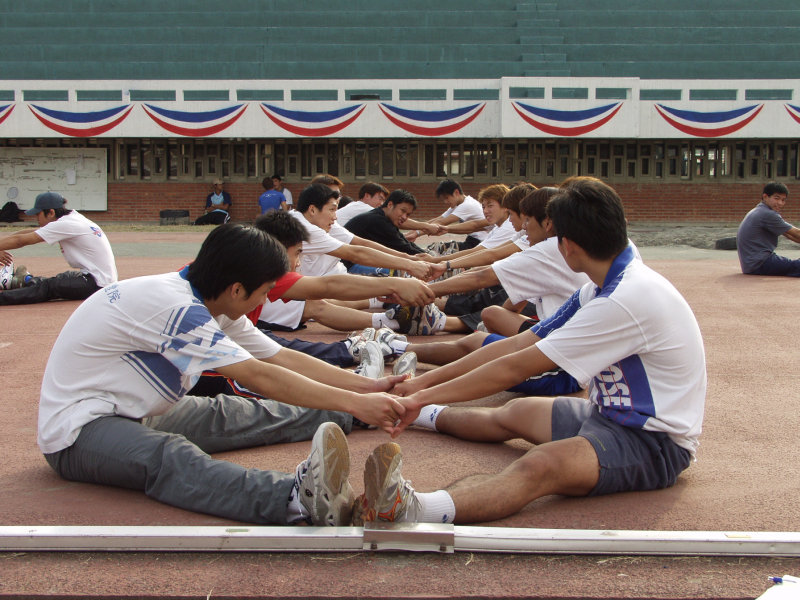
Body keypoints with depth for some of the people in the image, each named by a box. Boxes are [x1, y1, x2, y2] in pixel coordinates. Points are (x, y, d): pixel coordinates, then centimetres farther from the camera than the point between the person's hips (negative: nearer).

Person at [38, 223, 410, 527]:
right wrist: (355, 402, -29)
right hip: (77, 428, -11)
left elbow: (283, 358, 6)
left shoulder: (212, 307, 5)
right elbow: (258, 377, -28)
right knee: (166, 456, -38)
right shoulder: (173, 306, -24)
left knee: (233, 416, 1)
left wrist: (370, 388, 3)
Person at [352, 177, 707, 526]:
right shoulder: (604, 288, 8)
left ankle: (411, 509, -59)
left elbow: (515, 369, -21)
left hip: (654, 443, -10)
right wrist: (422, 386, 5)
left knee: (540, 465, -35)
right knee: (514, 413, 17)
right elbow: (518, 345, 8)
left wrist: (424, 397, -15)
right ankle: (427, 416, 44)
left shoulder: (626, 299, -24)